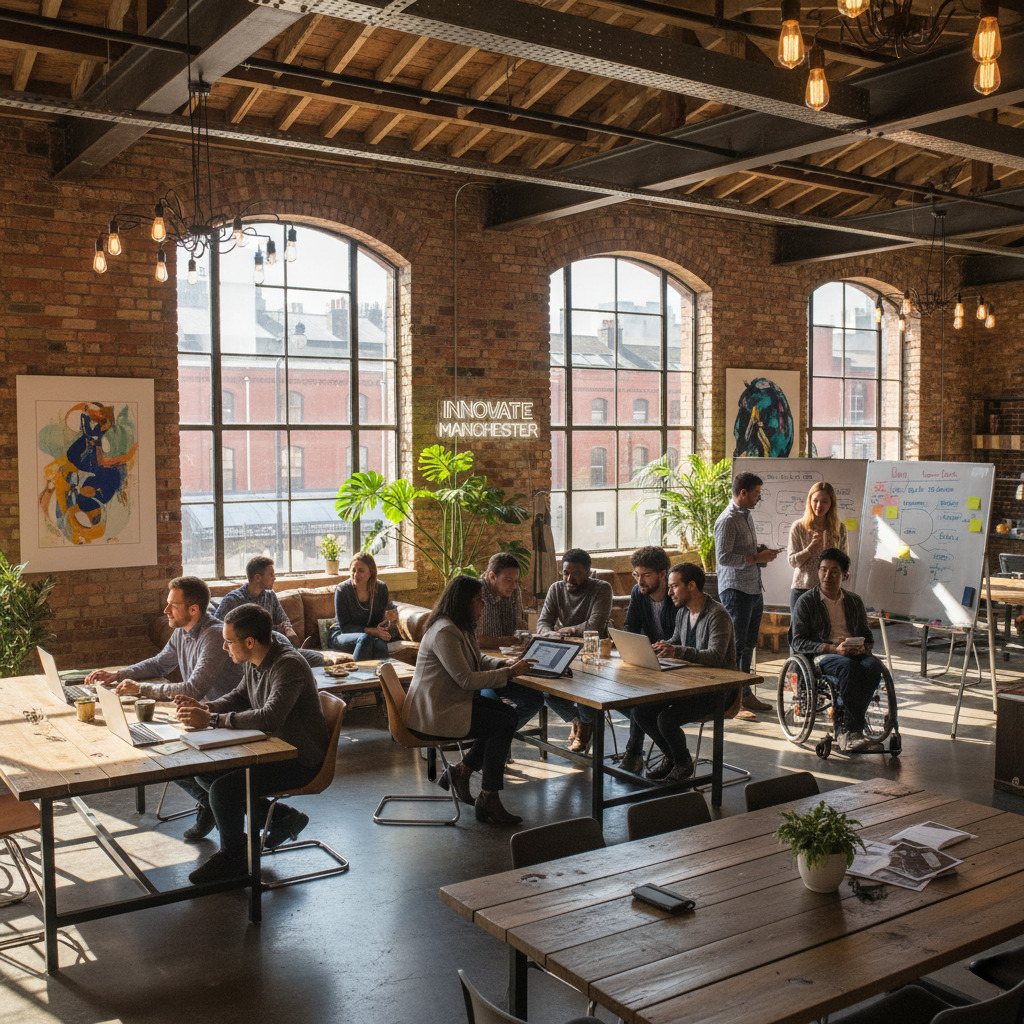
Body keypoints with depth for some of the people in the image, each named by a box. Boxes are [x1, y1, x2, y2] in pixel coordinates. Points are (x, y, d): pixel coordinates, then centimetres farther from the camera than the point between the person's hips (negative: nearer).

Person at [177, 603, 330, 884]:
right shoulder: (254, 662, 3)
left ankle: (233, 856, 5)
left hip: (300, 760, -10)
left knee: (223, 788, -23)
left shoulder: (288, 666, -26)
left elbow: (270, 717, -38)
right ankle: (281, 817, 14)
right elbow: (239, 696, 18)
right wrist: (204, 707, -1)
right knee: (202, 773, 7)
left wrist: (212, 720, -35)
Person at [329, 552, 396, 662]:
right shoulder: (342, 590, -13)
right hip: (342, 636, -2)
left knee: (380, 643, -35)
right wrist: (371, 631, -25)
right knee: (365, 638, -37)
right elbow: (344, 626, -14)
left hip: (373, 634, 2)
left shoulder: (381, 588, -4)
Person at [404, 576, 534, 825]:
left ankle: (461, 771, 6)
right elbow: (466, 679, -23)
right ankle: (488, 800, -9)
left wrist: (503, 663, 5)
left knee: (509, 713, -3)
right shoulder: (444, 632, -21)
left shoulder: (461, 628, 12)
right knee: (502, 724, -17)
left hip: (450, 702, 10)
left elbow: (477, 659, 25)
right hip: (431, 713, -10)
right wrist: (509, 673, -17)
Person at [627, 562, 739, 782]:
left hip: (717, 689, -8)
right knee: (640, 710, -7)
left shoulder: (717, 615, -19)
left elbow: (715, 656, -31)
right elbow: (674, 641, 25)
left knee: (667, 719, -26)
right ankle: (670, 756, 16)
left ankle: (683, 763, 5)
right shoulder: (683, 612, 8)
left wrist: (677, 651, -42)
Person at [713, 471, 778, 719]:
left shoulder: (747, 516, 17)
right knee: (736, 646, -6)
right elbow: (723, 557, -21)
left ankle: (745, 694, 23)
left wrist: (763, 551, 9)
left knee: (748, 645, 14)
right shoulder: (727, 520, -14)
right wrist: (756, 558, -17)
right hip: (735, 590, -9)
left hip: (754, 589, 9)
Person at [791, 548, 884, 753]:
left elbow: (868, 636, 22)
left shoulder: (854, 601, 20)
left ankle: (845, 731, -31)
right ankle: (855, 731, -35)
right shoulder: (806, 602, 6)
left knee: (873, 665, -32)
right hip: (821, 656, -4)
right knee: (849, 666, -37)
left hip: (854, 654, 4)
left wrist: (863, 647, -5)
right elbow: (799, 642, -3)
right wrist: (833, 649, -17)